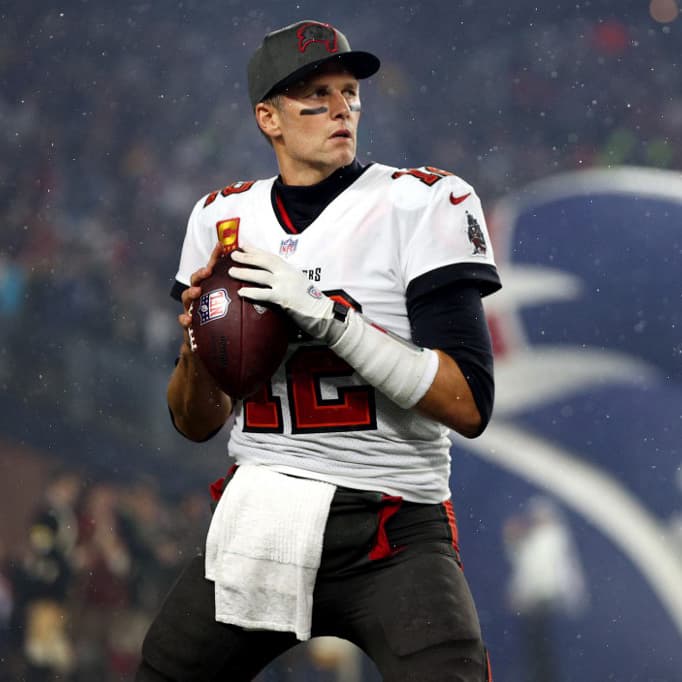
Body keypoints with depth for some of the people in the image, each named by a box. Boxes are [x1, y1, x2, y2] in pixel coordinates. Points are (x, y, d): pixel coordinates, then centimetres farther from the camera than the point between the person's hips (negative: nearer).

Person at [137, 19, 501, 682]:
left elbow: (469, 407, -14)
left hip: (392, 536, -5)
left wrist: (328, 318, -21)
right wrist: (197, 341, -7)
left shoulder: (420, 204, -5)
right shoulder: (222, 219, 10)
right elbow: (196, 424, 15)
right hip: (255, 523, 5)